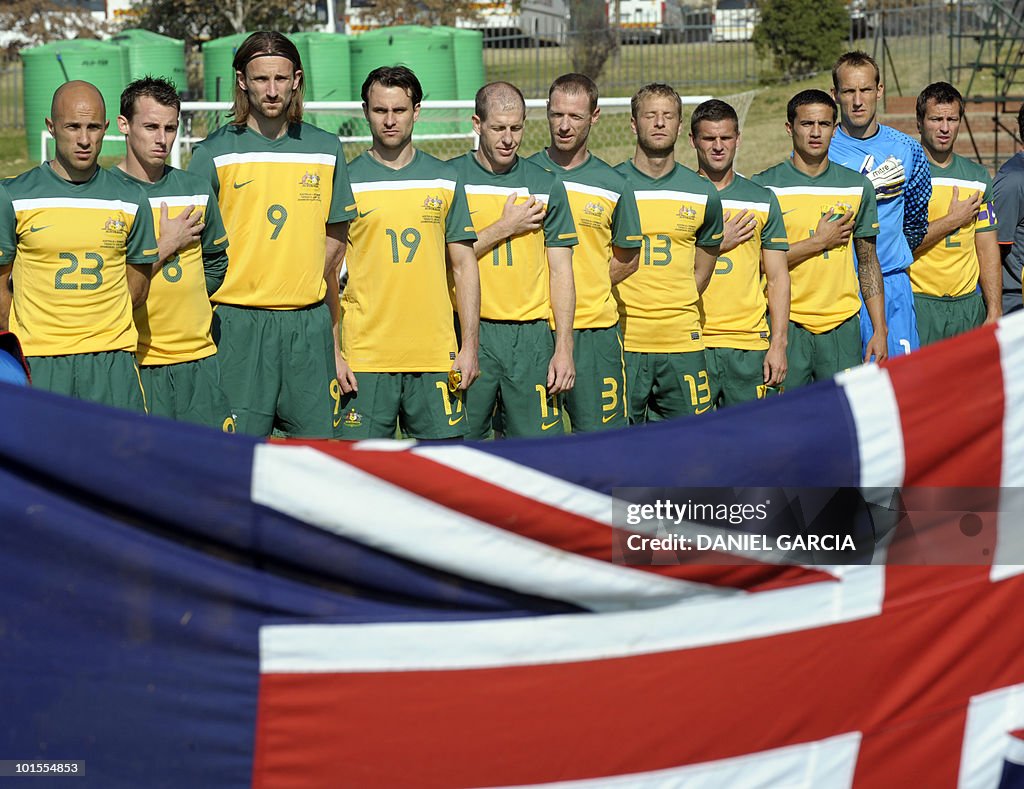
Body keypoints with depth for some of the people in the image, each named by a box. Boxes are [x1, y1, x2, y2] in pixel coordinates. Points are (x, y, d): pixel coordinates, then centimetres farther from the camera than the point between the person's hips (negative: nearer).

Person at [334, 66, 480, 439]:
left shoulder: (446, 179, 9)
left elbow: (464, 265, 11)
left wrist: (470, 345, 3)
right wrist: (333, 353, -5)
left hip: (435, 355, 2)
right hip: (364, 358, -2)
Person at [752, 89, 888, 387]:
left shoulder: (858, 187, 9)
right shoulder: (763, 186, -1)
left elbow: (868, 264, 12)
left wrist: (880, 330, 7)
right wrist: (819, 241, -9)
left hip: (842, 326, 3)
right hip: (785, 325, -2)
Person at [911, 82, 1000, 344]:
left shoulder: (978, 177, 13)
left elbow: (988, 248, 12)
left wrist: (994, 311, 4)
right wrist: (953, 220, -7)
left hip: (968, 303, 4)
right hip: (918, 302, -4)